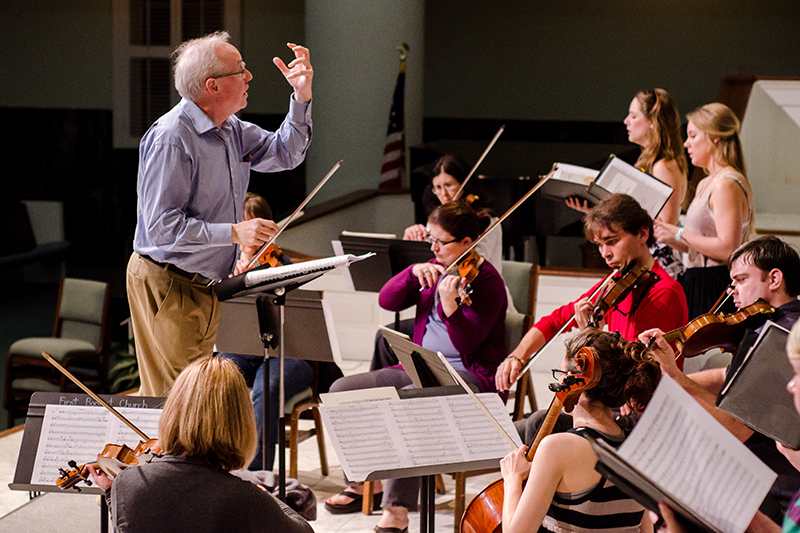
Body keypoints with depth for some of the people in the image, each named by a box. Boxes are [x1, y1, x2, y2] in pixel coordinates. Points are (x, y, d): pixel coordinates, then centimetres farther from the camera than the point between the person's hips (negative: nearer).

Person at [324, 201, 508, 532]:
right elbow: (387, 302, 3)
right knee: (343, 390, -6)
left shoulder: (486, 280, -9)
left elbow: (467, 344, -19)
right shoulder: (433, 270, 13)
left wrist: (450, 306, -37)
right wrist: (414, 272, -13)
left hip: (471, 375, -8)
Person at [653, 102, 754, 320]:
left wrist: (679, 233, -15)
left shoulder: (727, 184, -13)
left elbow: (727, 249, -21)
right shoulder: (705, 184, 19)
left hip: (716, 288, -9)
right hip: (698, 285, 9)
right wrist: (662, 233, 7)